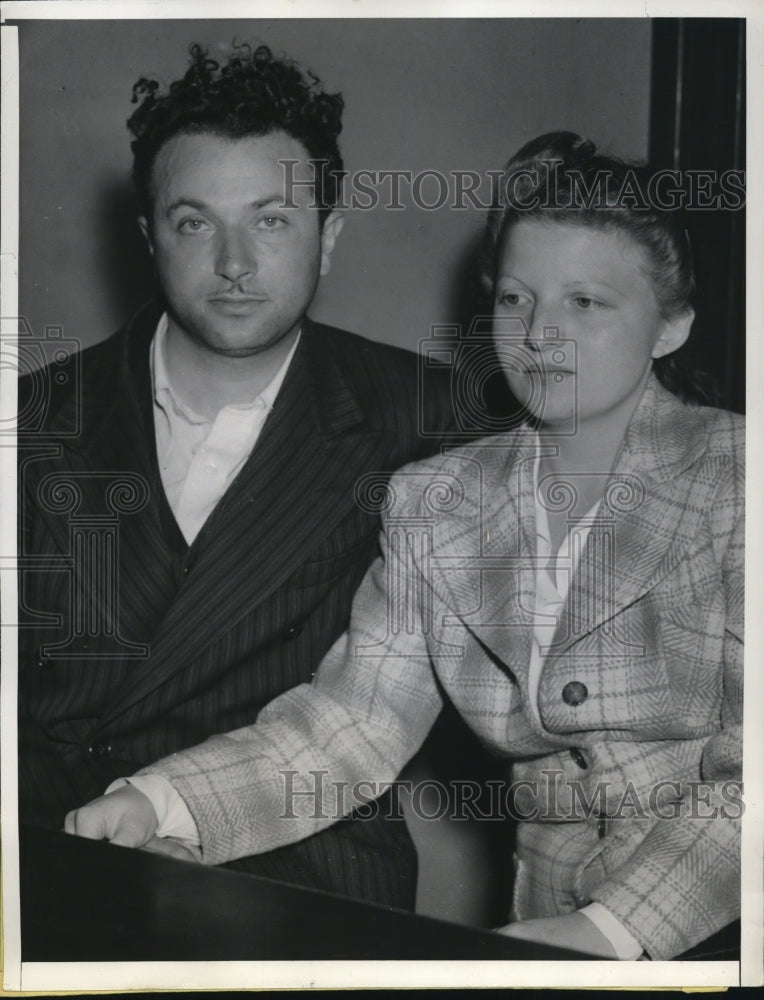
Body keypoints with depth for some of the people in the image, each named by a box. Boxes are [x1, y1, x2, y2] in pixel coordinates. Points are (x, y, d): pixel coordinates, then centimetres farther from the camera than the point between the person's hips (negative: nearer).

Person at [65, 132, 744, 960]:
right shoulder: (432, 503, 11)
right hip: (555, 927, 4)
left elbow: (747, 778, -9)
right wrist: (159, 807, -13)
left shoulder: (733, 478, -2)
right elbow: (350, 720, 3)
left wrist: (618, 927, -21)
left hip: (726, 926, -3)